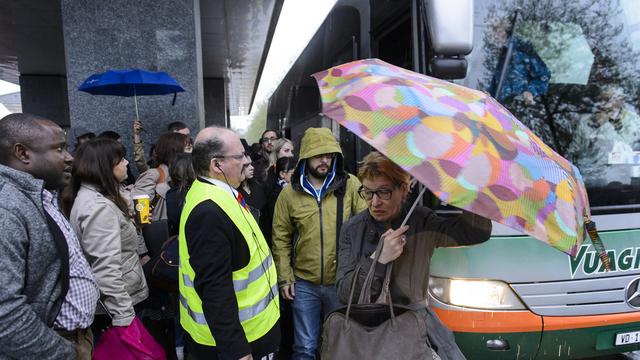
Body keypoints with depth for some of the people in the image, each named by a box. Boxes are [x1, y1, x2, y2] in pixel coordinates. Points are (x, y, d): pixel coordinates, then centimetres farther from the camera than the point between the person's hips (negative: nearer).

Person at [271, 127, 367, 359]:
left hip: (343, 281, 0)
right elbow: (281, 239, 2)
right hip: (304, 283, 0)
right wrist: (284, 277, 0)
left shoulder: (351, 185, -6)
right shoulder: (289, 193, -2)